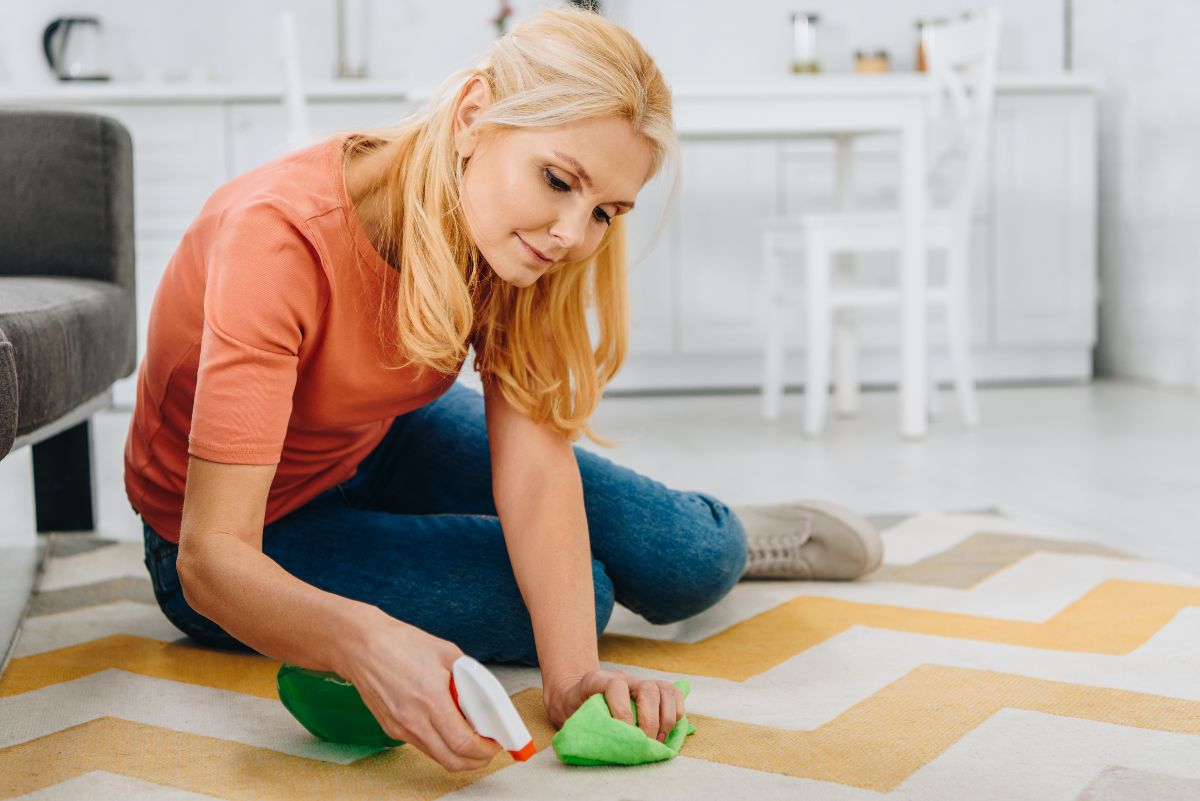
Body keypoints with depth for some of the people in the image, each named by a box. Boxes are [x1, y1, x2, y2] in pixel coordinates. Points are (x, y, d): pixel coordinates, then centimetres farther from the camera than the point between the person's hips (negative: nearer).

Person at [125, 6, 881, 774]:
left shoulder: (503, 230, -20)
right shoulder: (278, 239, -38)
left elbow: (534, 452, -26)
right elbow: (214, 556, -41)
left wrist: (574, 676, -40)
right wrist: (365, 642, -61)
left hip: (384, 444, 5)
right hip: (256, 545, -4)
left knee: (689, 566, -8)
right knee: (586, 593, -19)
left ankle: (723, 534, 29)